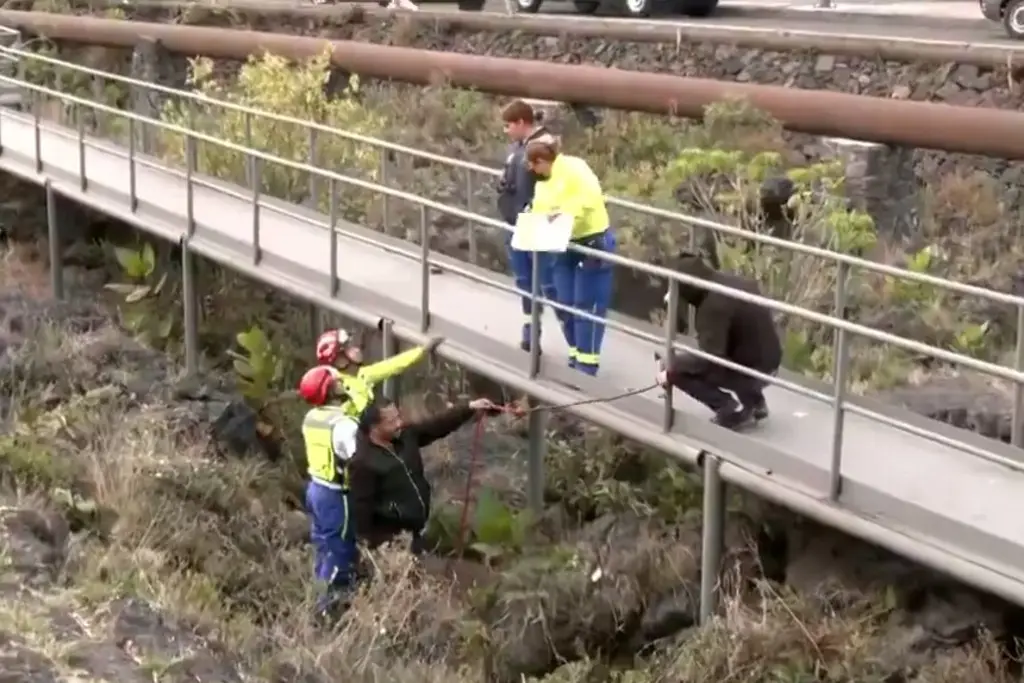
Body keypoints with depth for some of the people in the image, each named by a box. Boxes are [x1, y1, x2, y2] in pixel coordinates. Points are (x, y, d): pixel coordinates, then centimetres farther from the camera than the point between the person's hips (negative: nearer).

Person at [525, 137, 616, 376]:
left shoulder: (574, 168, -15)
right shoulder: (542, 181, 12)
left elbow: (592, 198, -28)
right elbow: (540, 210, 15)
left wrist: (567, 213, -38)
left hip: (593, 243, -9)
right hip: (564, 247, 9)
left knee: (586, 306, -6)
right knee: (564, 304, 10)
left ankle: (587, 363, -1)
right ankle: (576, 355, 25)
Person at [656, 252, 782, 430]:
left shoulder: (713, 306, -25)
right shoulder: (737, 283, 2)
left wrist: (672, 366, -18)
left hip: (753, 370, -9)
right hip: (769, 361, 9)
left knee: (677, 371, -9)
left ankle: (733, 408, -5)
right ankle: (754, 401, 24)